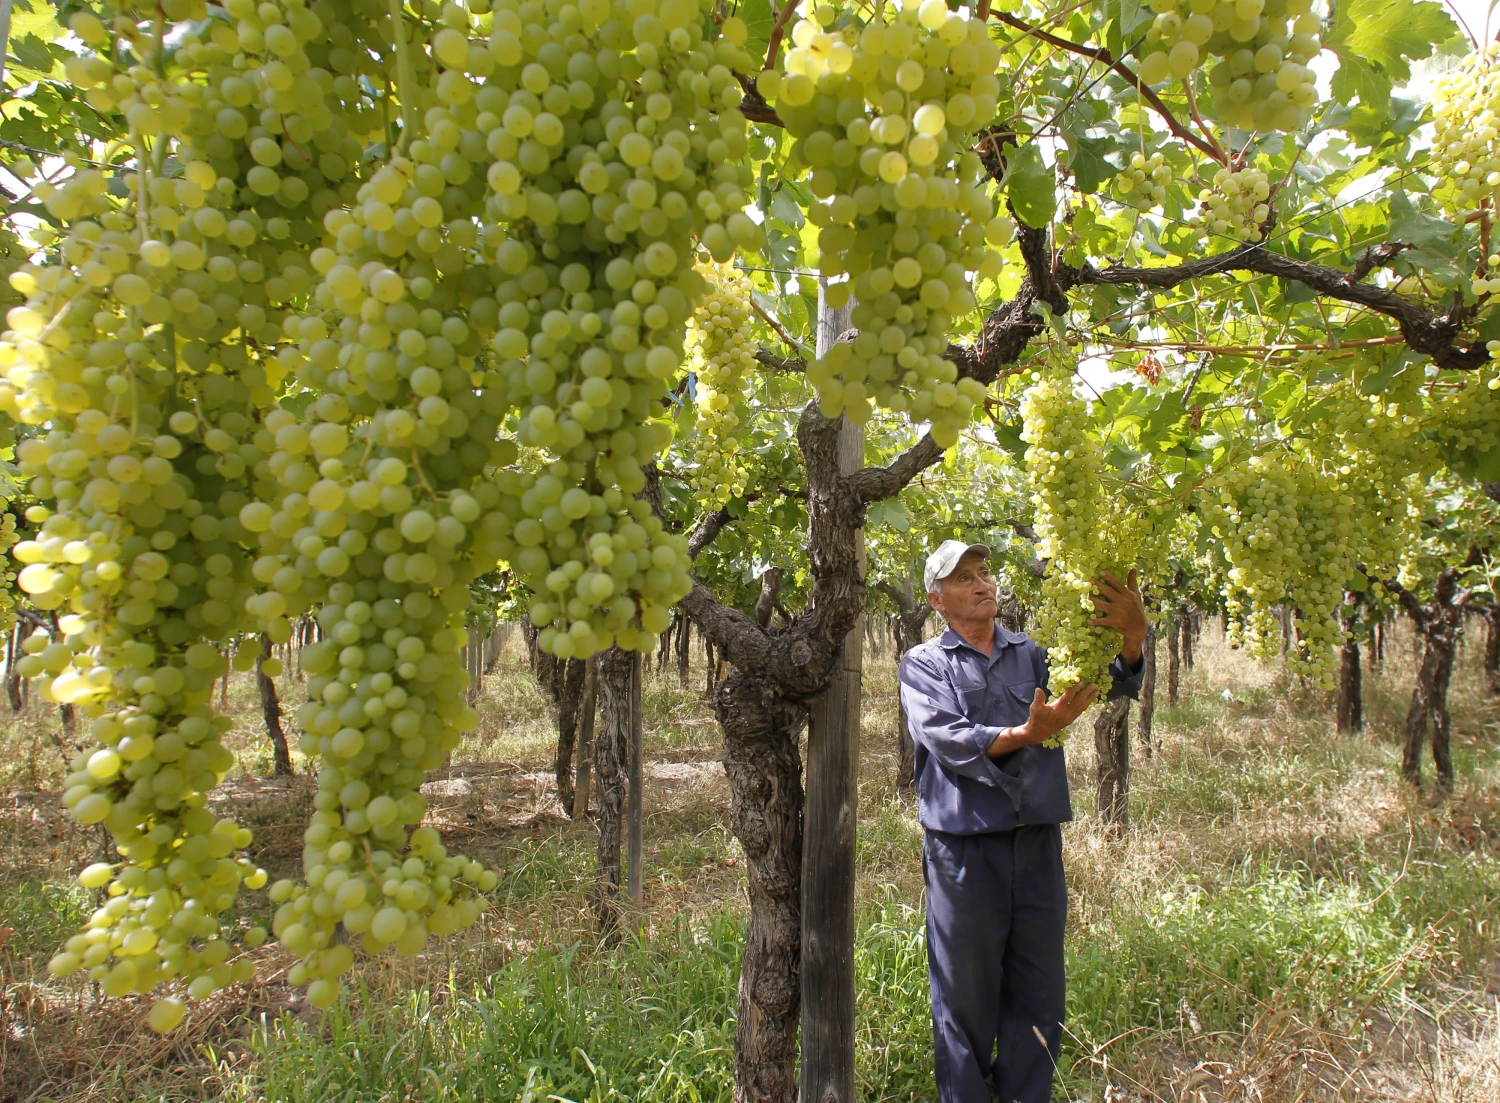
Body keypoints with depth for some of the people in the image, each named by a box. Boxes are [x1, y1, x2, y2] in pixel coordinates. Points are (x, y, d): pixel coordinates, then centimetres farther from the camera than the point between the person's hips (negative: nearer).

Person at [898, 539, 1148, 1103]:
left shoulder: (1034, 653, 11)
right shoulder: (923, 664, 1)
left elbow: (1110, 683, -3)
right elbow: (947, 738, -14)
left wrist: (1132, 635, -23)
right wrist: (1025, 735, -29)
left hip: (1038, 843, 3)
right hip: (964, 850, -3)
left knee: (1039, 998, 13)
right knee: (965, 1000, 8)